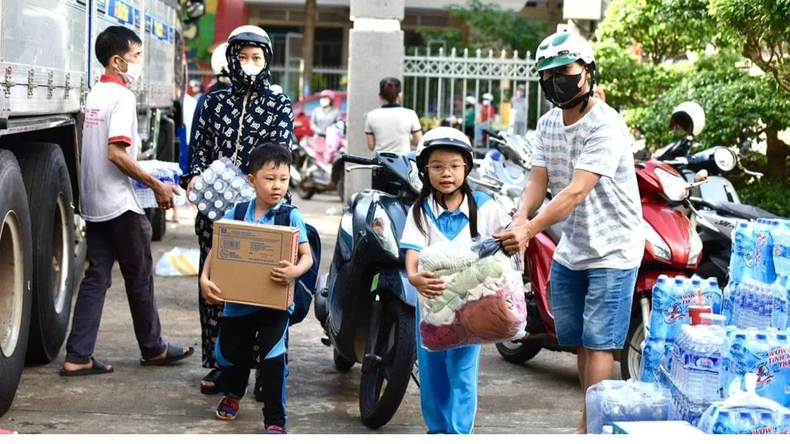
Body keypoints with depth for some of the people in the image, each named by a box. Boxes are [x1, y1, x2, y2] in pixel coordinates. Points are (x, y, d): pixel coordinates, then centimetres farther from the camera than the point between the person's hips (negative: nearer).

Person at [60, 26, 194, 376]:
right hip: (120, 204, -8)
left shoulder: (94, 94, 13)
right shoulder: (122, 96, -15)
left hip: (93, 203, 8)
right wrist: (156, 185, -17)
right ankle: (153, 348, 20)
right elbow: (117, 153, -24)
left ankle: (78, 357, 3)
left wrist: (147, 180, 24)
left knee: (96, 277, 7)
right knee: (139, 278, 6)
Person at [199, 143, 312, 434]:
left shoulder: (290, 216, -8)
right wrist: (204, 279, -13)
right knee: (229, 353, 18)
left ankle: (275, 420, 1)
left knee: (273, 358, -13)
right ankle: (233, 394, 50)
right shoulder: (235, 213, -1)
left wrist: (295, 271, -32)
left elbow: (307, 256, -10)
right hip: (238, 300, 3)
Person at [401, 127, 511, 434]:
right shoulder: (420, 211, -4)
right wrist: (415, 277, -38)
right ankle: (437, 429, 26)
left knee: (463, 372, -1)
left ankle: (460, 433, 7)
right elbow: (412, 253, -17)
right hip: (430, 300, 1)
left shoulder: (483, 207, -3)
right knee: (431, 371, 11)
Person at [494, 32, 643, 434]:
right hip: (570, 250, 8)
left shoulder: (605, 126, -20)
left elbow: (576, 192, -30)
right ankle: (597, 422, 25)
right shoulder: (548, 124, 6)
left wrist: (531, 230, -40)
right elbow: (538, 183, -4)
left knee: (598, 342, -8)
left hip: (611, 250, -7)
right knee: (579, 341, 12)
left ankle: (589, 428, -5)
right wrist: (518, 223, -24)